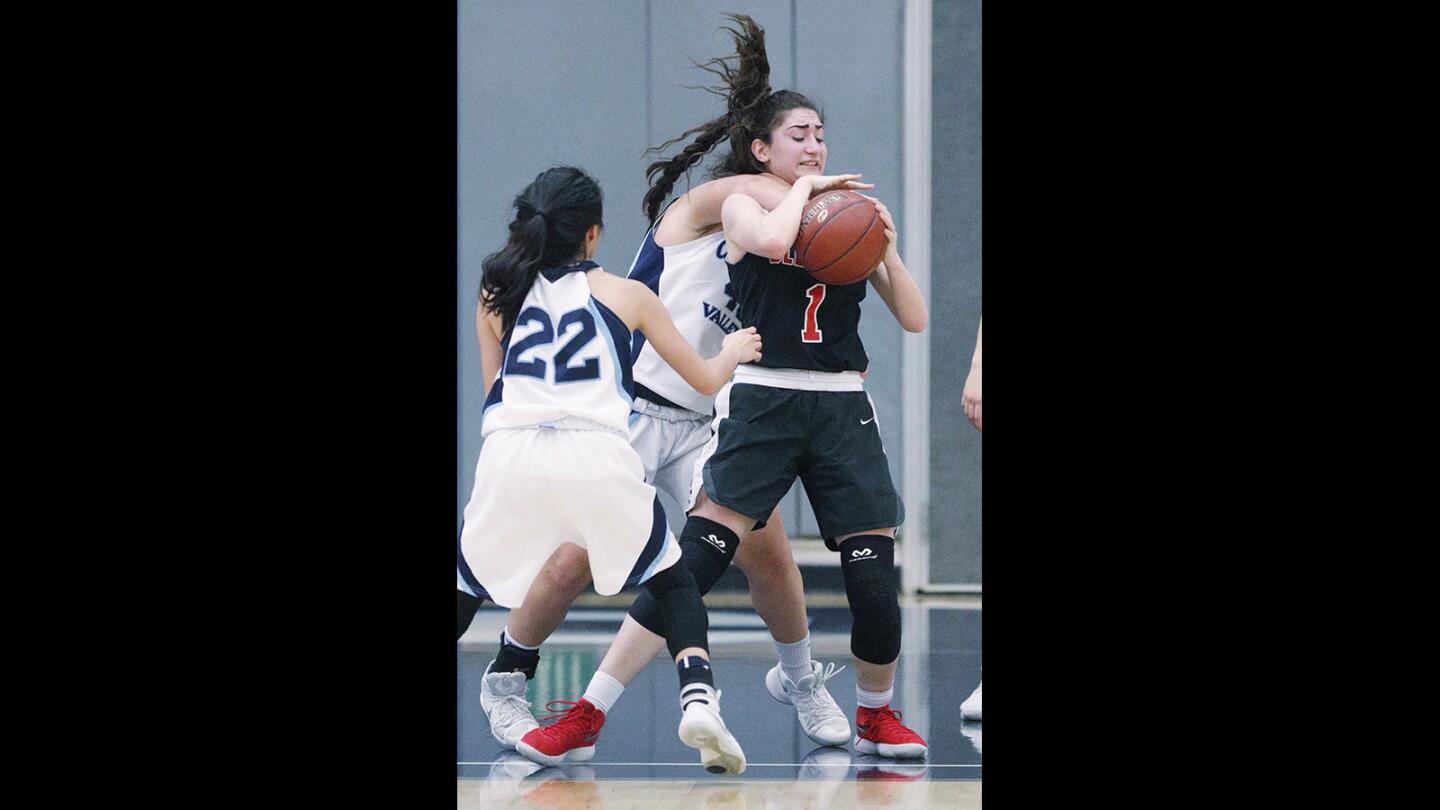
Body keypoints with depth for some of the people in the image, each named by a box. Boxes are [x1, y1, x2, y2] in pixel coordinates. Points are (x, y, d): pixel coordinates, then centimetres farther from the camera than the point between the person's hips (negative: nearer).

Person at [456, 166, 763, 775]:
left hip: (508, 458, 1)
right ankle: (697, 696, -6)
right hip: (599, 458, -1)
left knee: (464, 590, 19)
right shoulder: (624, 295, 16)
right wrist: (732, 353, 46)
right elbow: (705, 379, 24)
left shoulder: (497, 297, 19)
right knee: (673, 583, 16)